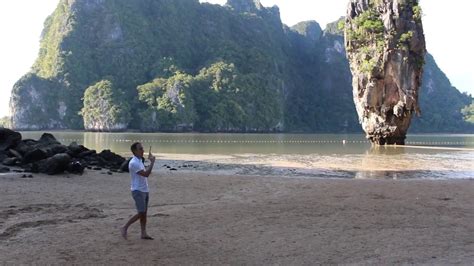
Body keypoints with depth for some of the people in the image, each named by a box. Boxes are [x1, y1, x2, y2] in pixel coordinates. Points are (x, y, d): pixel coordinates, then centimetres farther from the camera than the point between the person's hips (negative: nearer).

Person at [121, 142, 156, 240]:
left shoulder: (140, 161, 12)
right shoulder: (133, 163, -19)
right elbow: (146, 174, -24)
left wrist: (150, 161, 16)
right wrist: (152, 162, -20)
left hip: (144, 190, 9)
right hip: (138, 191, -9)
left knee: (144, 213, 9)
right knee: (141, 213, -8)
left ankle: (144, 233, 13)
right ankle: (124, 228, 3)